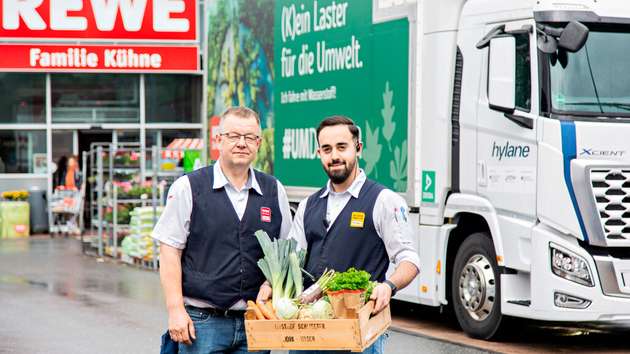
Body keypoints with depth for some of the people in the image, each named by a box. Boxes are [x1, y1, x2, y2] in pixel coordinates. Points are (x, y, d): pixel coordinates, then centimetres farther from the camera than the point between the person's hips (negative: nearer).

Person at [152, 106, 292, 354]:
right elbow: (170, 252, -3)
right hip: (202, 321, -3)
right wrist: (176, 309, -10)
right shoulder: (188, 188, 0)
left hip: (256, 321, 3)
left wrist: (272, 285, -2)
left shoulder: (274, 192, 10)